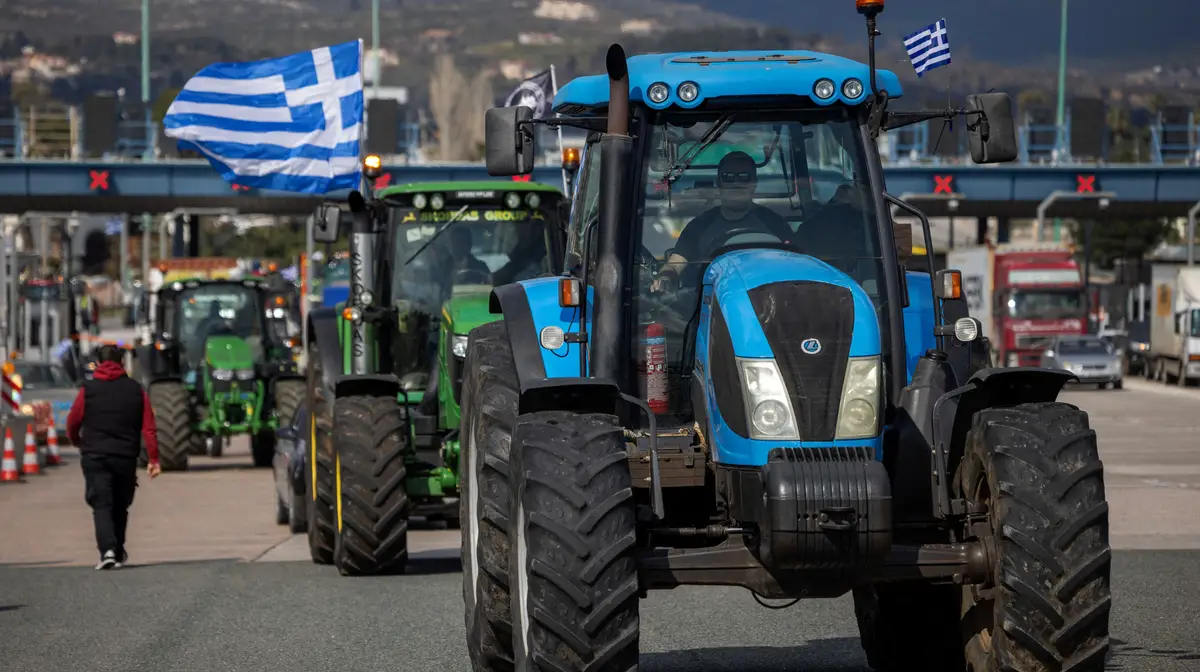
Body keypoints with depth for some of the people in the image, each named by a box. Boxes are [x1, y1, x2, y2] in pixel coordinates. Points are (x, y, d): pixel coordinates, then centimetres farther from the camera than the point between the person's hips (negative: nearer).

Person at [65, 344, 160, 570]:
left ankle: (108, 550, -22)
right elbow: (148, 427, -2)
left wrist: (79, 442, 27)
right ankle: (118, 553, 23)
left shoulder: (88, 390, -1)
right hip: (126, 457, 2)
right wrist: (153, 459, 0)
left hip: (95, 458, -2)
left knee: (101, 505, -4)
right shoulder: (136, 390, 4)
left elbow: (72, 424, 5)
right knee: (120, 506, 17)